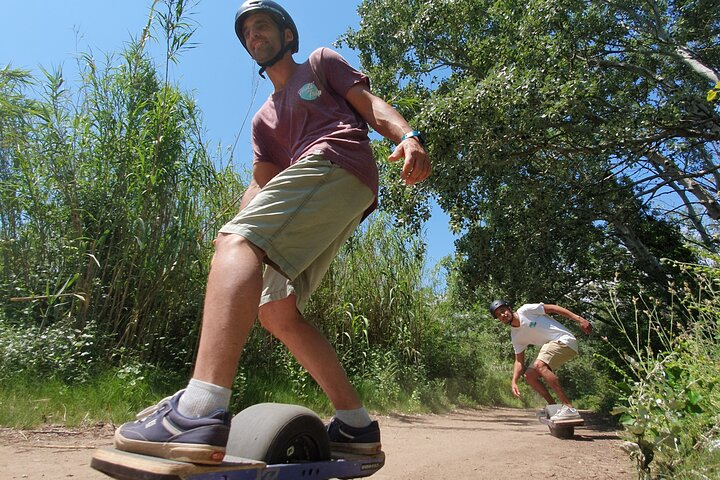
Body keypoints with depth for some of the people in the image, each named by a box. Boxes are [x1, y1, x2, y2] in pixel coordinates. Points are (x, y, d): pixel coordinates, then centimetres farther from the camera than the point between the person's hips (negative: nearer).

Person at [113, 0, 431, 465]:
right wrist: (247, 213, 5)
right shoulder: (264, 119, 37)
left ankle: (200, 413, -42)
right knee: (276, 310, -1)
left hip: (338, 163, -7)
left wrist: (409, 136, -12)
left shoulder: (322, 61, 24)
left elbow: (372, 105, 8)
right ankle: (356, 424, 3)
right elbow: (262, 182, 26)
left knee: (236, 241, -26)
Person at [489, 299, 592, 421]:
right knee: (529, 375, 2)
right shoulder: (515, 336, 8)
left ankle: (569, 408, -28)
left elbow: (553, 308, -8)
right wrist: (514, 382, -4)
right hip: (550, 346, 8)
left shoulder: (526, 310, -9)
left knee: (539, 365, -28)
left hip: (564, 340, -8)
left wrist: (579, 319, -14)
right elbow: (519, 361, 10)